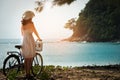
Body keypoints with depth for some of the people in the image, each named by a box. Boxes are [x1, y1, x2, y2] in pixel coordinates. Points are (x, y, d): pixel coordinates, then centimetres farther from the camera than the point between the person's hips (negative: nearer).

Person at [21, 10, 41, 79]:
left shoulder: (22, 24, 11)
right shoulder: (31, 23, -7)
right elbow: (35, 32, 1)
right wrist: (39, 38, 17)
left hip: (24, 41, 6)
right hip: (30, 41, -6)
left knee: (26, 59, 10)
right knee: (30, 58, -2)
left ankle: (27, 73, 15)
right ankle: (28, 74, -1)